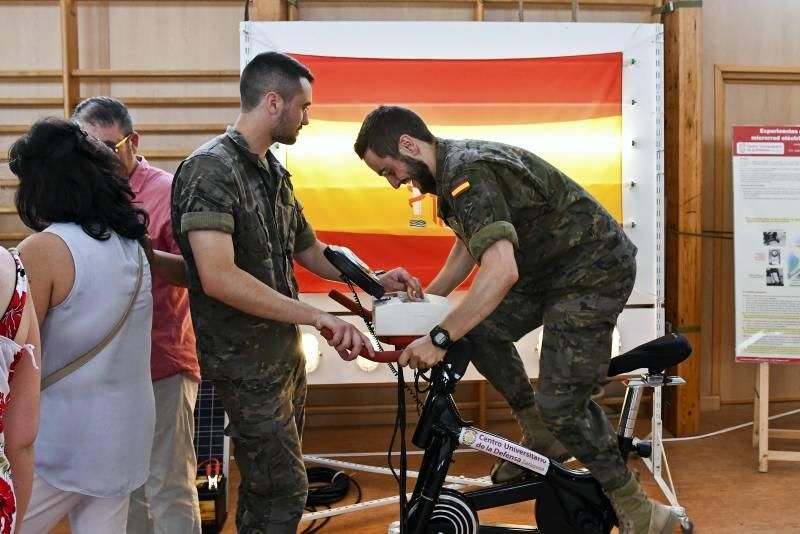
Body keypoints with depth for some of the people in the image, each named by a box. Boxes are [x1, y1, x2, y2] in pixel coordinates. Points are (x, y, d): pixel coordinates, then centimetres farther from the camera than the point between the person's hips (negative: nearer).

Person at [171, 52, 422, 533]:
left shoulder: (274, 173, 10)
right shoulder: (211, 169, -19)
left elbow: (309, 250, 21)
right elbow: (218, 277, -29)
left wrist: (376, 280, 8)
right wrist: (317, 316, -30)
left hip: (285, 350, 9)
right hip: (247, 359, -9)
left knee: (268, 485, 18)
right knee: (284, 492, -5)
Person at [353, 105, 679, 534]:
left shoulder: (467, 174, -25)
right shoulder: (455, 167, 7)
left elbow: (501, 271, -37)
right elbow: (470, 245, 22)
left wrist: (440, 338, -33)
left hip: (595, 269, -10)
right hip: (553, 267, 10)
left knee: (561, 402, -13)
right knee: (480, 330, 11)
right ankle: (541, 437, 23)